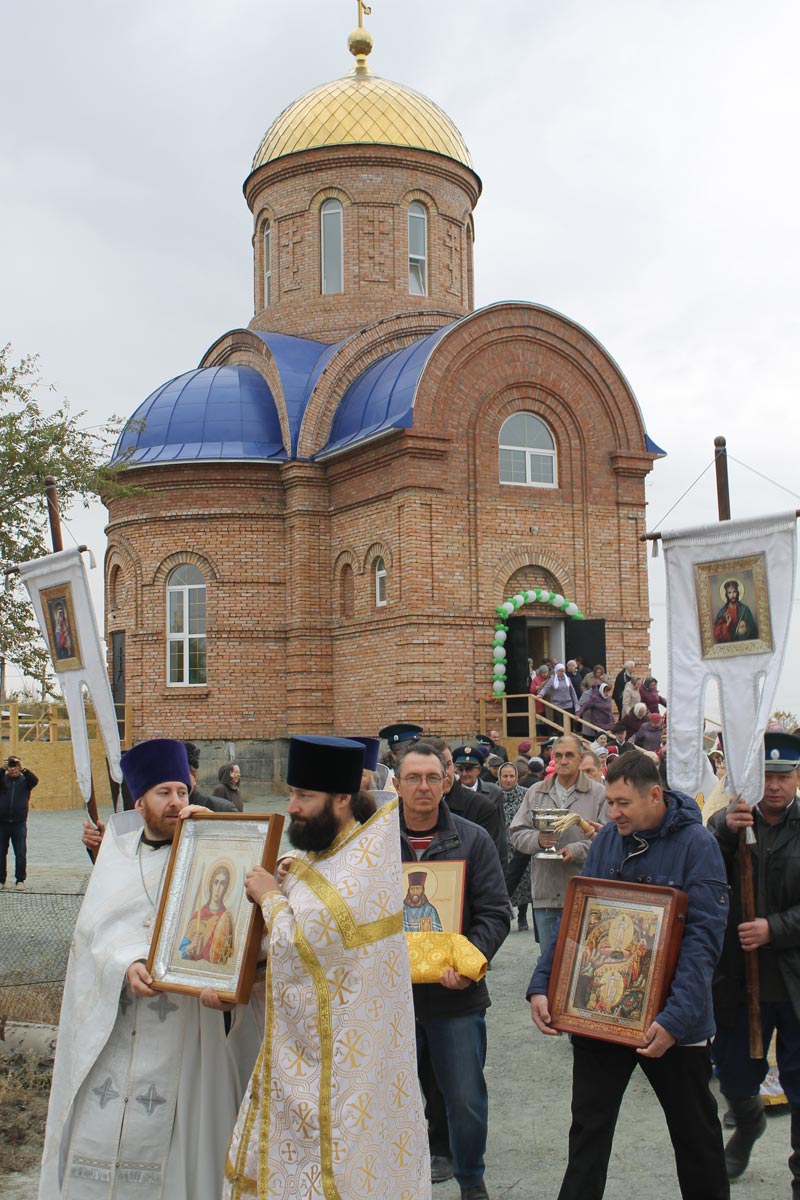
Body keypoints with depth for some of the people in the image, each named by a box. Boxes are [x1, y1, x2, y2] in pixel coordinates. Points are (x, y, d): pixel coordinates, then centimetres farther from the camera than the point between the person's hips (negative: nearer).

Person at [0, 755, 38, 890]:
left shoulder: (25, 780, 3)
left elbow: (35, 780, -17)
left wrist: (23, 769, -30)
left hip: (19, 823, -1)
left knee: (21, 853, 0)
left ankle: (20, 880, 8)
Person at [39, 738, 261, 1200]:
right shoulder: (116, 856, 9)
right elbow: (96, 926, -3)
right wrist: (127, 965, -22)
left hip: (181, 1021, -2)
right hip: (109, 1021, 2)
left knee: (169, 1127, 1)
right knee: (100, 1127, 4)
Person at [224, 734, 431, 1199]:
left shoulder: (360, 868, -24)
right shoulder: (320, 854, 5)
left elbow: (296, 946, -23)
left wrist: (270, 895, -10)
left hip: (334, 1054, -9)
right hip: (304, 1040, 9)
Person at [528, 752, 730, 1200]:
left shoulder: (697, 844, -13)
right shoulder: (607, 839, 1)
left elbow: (703, 938, -19)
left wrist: (676, 1018, -28)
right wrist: (541, 986, -7)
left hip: (672, 1023, -3)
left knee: (696, 1131, 16)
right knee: (589, 1128, 10)